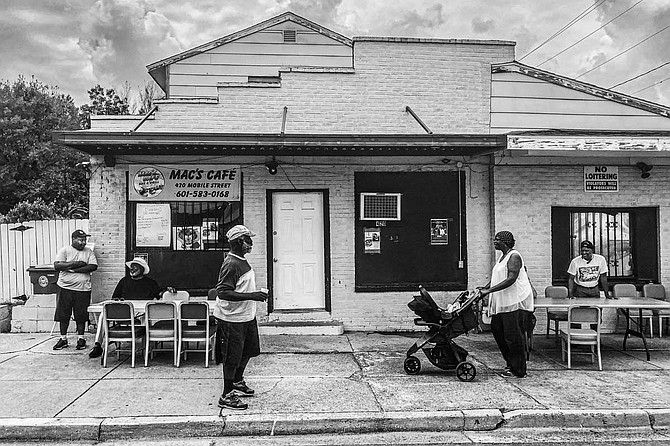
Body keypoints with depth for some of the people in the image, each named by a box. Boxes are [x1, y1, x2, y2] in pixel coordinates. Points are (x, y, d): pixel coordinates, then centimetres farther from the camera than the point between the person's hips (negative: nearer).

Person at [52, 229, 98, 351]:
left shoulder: (89, 252, 6)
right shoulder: (64, 251, 1)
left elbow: (93, 267, -8)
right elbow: (57, 266, -12)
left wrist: (74, 269, -14)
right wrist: (75, 264, -16)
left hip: (83, 289, 1)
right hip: (65, 287, -1)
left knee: (81, 315, 6)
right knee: (63, 314, 7)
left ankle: (81, 338, 18)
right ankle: (63, 338, 19)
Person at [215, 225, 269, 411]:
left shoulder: (242, 261, 9)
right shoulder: (231, 264, -22)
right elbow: (223, 292, -28)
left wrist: (257, 294, 13)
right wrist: (252, 296, -30)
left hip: (246, 316, 10)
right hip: (232, 319, -10)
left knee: (247, 351, 21)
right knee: (232, 357, 0)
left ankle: (238, 382, 42)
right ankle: (227, 396, 13)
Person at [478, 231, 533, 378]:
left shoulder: (514, 256, -14)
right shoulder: (502, 257, 16)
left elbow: (511, 279, -23)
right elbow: (497, 278, 23)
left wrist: (489, 290, -25)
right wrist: (484, 289, 12)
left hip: (515, 301, -10)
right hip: (502, 302, 10)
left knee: (513, 335, -5)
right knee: (497, 329, 12)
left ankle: (519, 371, 6)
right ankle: (511, 363, 24)